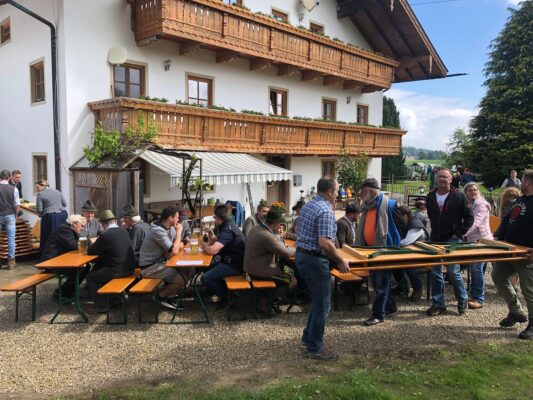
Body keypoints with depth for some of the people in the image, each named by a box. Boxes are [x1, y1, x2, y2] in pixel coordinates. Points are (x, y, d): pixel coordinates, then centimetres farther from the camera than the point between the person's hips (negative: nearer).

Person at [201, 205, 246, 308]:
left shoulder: (227, 230, -22)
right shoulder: (229, 225, 9)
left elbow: (212, 250, -29)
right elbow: (218, 244, 19)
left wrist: (204, 245, -9)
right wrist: (212, 238, -1)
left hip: (235, 265, -10)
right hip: (233, 260, 10)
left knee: (206, 278, -17)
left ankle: (227, 297, -2)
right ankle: (227, 289, 19)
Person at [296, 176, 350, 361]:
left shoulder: (307, 206, 11)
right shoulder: (325, 211, -19)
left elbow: (298, 231, 21)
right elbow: (325, 243, -27)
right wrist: (341, 261, -16)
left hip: (301, 255, 10)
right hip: (315, 260, -10)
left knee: (318, 299, 24)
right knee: (322, 305, 2)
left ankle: (308, 336, 35)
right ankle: (315, 348, 12)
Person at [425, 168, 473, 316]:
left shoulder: (459, 197, -5)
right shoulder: (430, 197, 7)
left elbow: (469, 218, -2)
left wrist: (458, 234, -9)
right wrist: (434, 231, 11)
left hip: (452, 240, -4)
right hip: (434, 240, 4)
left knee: (453, 272, -2)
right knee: (435, 273, 6)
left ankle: (462, 300, 22)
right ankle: (438, 304, 15)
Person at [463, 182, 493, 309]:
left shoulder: (481, 204, -11)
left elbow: (476, 222, -25)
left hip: (482, 239, -7)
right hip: (471, 240, 7)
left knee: (477, 269, -8)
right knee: (473, 269, 12)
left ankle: (479, 299, 0)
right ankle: (474, 295, 23)